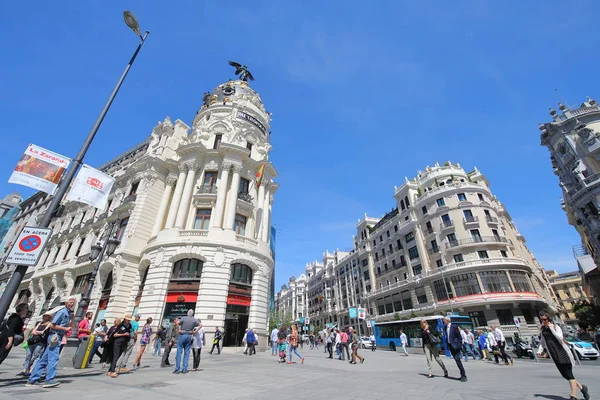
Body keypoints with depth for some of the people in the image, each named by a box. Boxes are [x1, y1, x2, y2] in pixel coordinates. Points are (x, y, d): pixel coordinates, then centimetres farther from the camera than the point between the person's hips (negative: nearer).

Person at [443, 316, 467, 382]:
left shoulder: (454, 327, -11)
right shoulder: (446, 327, 8)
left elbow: (459, 336, -9)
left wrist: (459, 345, -13)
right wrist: (447, 345, 9)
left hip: (455, 345, -7)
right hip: (450, 346, 7)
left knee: (457, 359, -12)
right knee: (456, 360, 11)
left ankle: (463, 375, -4)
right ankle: (462, 374, 22)